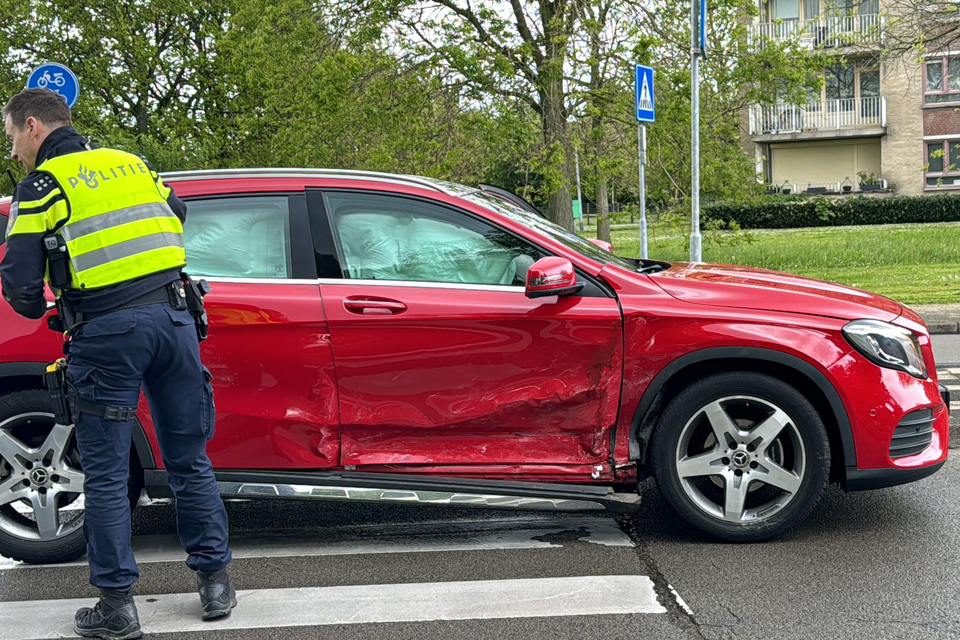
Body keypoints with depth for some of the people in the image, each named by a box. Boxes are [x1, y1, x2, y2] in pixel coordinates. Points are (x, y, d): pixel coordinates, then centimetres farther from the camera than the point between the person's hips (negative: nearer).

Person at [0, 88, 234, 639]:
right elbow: (178, 215, 28)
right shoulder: (130, 163, 15)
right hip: (173, 318, 5)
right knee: (189, 459, 13)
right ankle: (215, 582, 18)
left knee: (107, 474, 5)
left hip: (108, 332, -5)